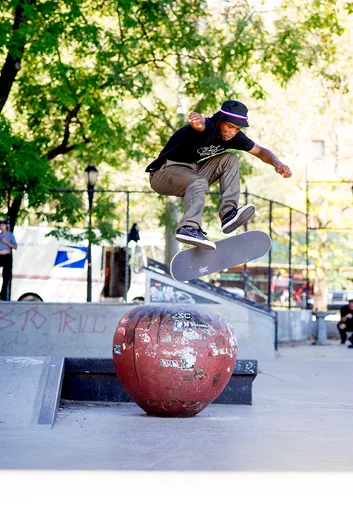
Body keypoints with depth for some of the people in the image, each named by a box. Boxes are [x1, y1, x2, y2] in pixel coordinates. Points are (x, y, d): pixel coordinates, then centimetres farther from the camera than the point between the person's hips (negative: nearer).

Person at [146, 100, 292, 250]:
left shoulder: (234, 136, -3)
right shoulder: (208, 128, -26)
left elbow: (260, 151, 6)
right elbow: (200, 125, -52)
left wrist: (277, 163, -15)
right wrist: (199, 122, -78)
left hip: (191, 171, 8)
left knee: (230, 159, -6)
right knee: (199, 183, -35)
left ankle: (228, 213, -19)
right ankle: (189, 228, -55)